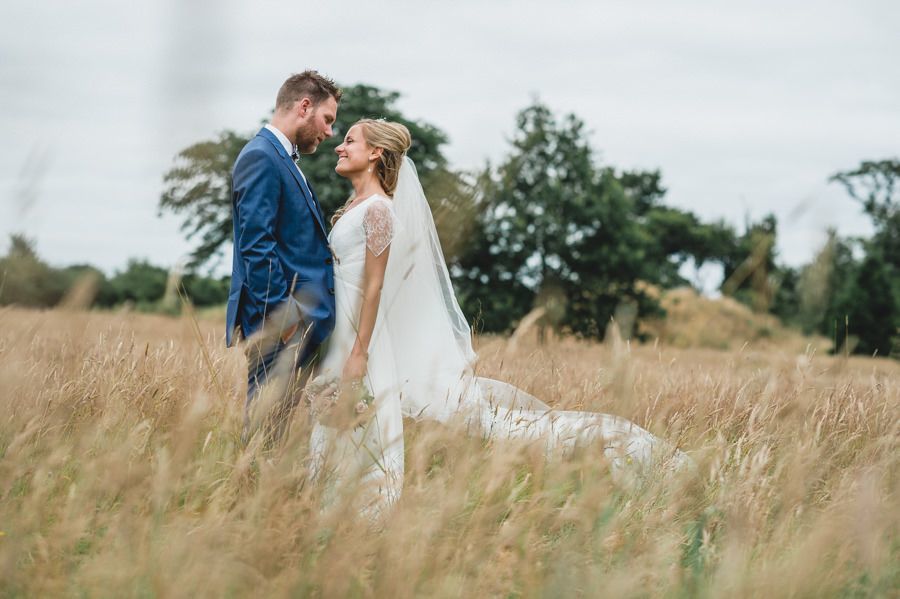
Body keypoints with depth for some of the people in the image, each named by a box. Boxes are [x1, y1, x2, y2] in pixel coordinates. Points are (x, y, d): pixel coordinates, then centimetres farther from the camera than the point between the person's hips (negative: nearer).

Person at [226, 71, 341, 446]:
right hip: (279, 325, -10)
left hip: (302, 320, 10)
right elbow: (256, 245, -18)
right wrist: (284, 317, -20)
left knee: (272, 427, 9)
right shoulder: (261, 158, -11)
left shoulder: (282, 159, 21)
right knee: (265, 426, -8)